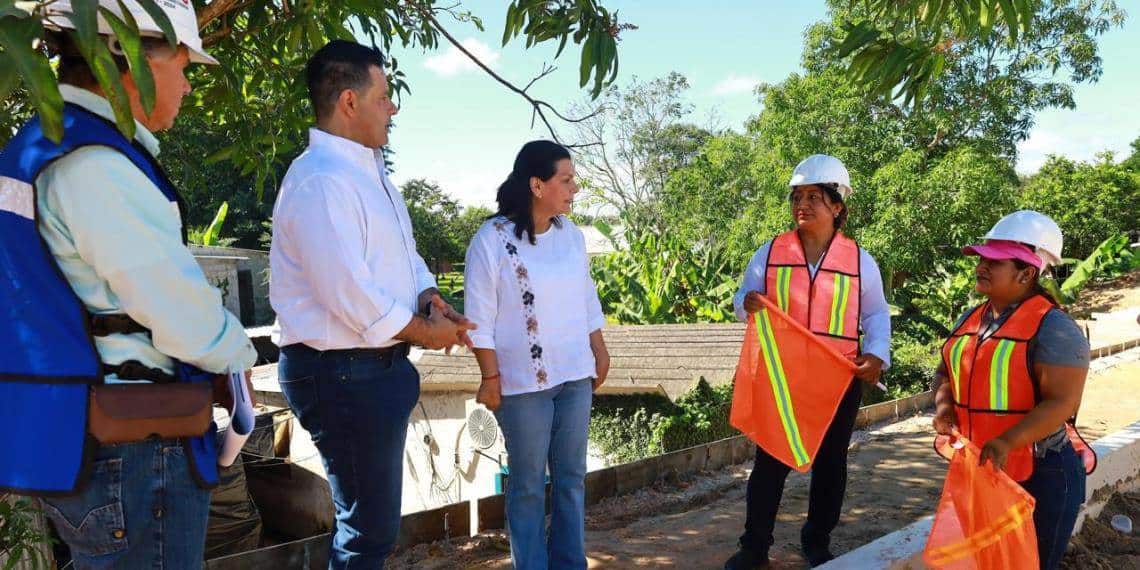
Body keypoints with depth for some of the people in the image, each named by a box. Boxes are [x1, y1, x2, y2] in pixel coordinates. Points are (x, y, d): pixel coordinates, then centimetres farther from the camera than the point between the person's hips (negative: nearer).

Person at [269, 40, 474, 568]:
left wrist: (430, 299, 0)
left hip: (378, 366, 10)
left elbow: (404, 254, 20)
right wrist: (426, 332, -12)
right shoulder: (320, 182, -20)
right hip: (344, 373, -10)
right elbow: (351, 297, -25)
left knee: (374, 518, 22)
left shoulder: (369, 170, 13)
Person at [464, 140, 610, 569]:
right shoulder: (492, 239, -13)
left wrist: (599, 352, 14)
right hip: (524, 382, -5)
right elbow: (480, 316, -11)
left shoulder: (571, 234, 5)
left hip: (576, 374, 6)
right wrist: (490, 377, -11)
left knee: (572, 475, 13)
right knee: (528, 482, 7)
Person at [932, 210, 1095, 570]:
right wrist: (943, 404, -6)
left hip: (1039, 476, -7)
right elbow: (947, 371, 16)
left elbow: (1061, 403, -21)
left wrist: (1006, 442, -33)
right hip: (977, 469, 7)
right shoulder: (970, 319, 7)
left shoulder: (1053, 328, -15)